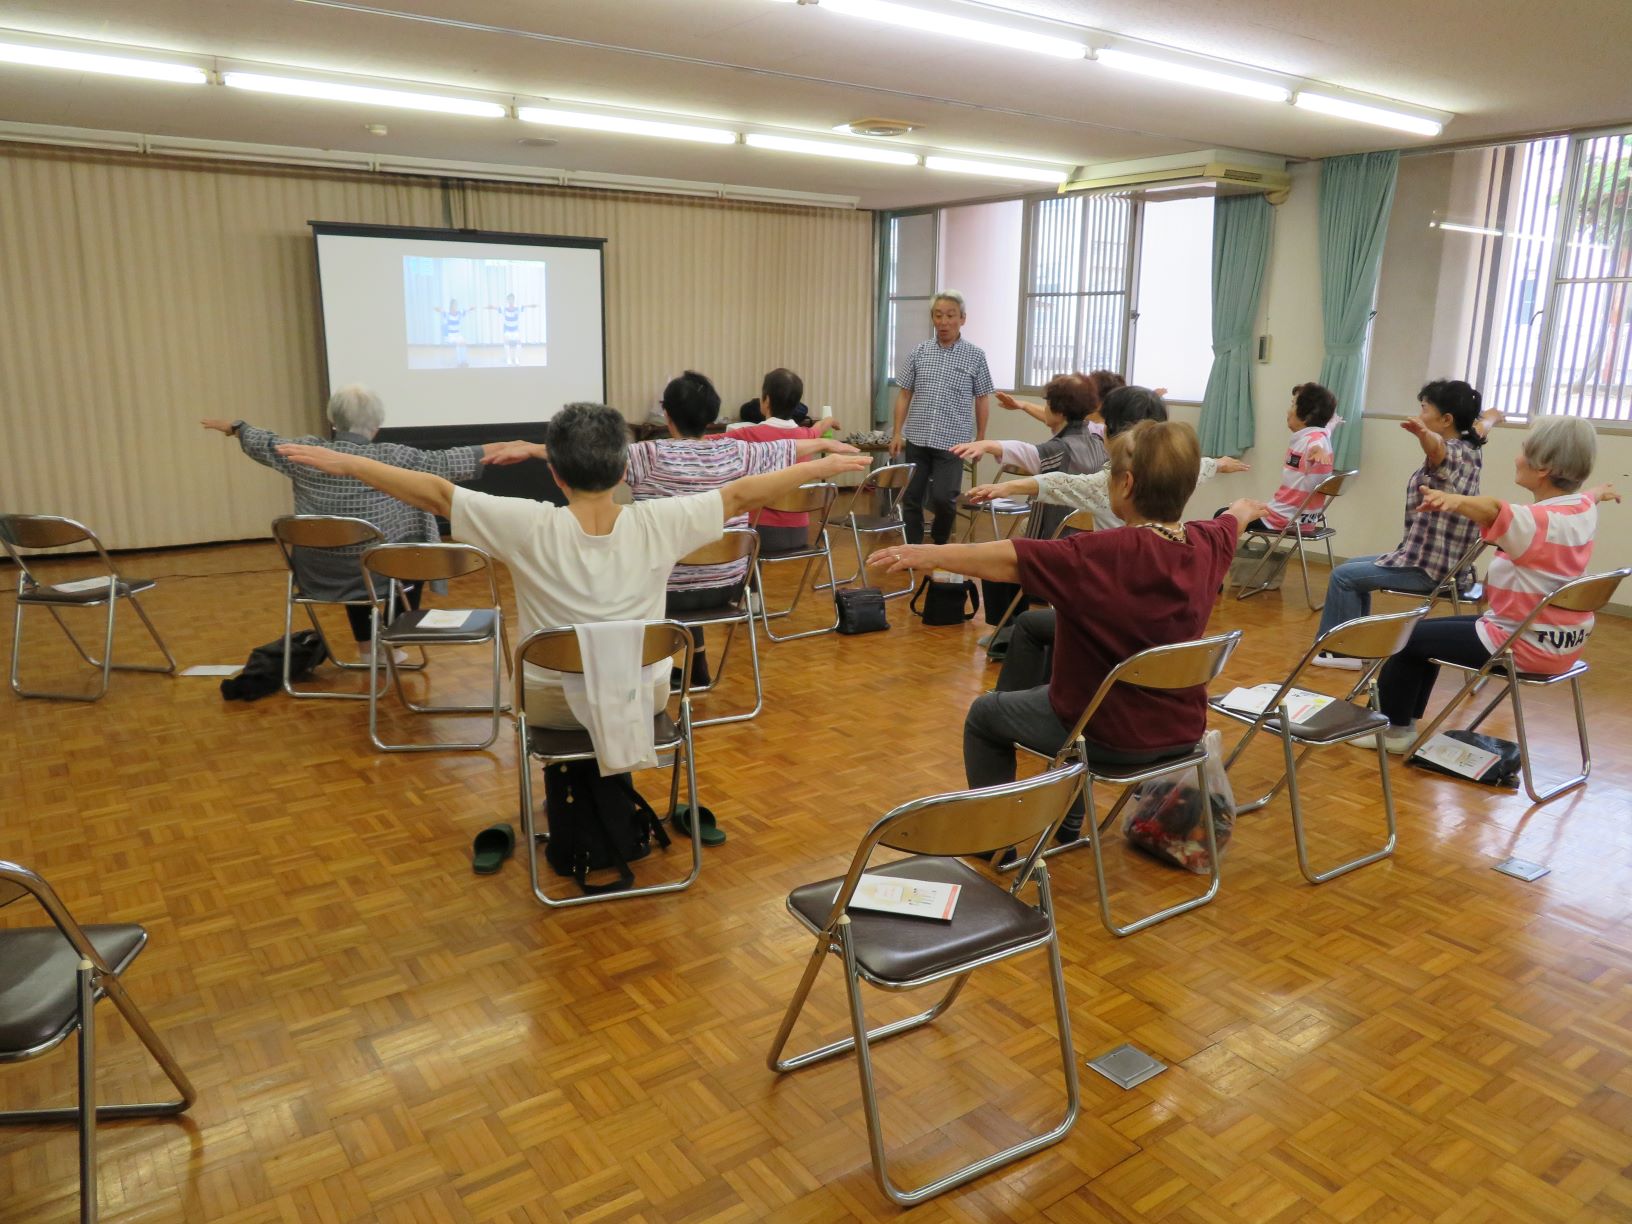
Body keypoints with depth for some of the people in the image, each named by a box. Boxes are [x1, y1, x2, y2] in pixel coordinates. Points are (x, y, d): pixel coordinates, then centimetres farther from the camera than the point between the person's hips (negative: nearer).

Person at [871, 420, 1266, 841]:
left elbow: (1008, 560, -29)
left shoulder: (1104, 554, -29)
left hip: (1111, 734, -7)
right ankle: (1068, 823, 47)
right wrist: (1246, 509, 39)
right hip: (1181, 729, 7)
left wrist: (932, 554, -23)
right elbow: (1232, 521, 18)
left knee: (984, 715, 17)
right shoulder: (1208, 544, -6)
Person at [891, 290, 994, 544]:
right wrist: (897, 432, 3)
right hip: (916, 440, 2)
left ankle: (941, 544, 21)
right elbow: (904, 394, 9)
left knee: (943, 498, -7)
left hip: (952, 442, -2)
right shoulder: (918, 352, 5)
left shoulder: (975, 356, 1)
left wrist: (980, 438, 5)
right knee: (911, 499, 5)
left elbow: (982, 399, 6)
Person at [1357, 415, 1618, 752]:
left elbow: (1494, 510, -50)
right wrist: (1601, 491, 52)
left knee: (1410, 637, 0)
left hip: (1523, 645, -9)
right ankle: (1402, 723, 26)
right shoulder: (1583, 509, 2)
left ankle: (1390, 728, 13)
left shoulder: (1541, 522, -27)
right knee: (1431, 631, 21)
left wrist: (1454, 501, -70)